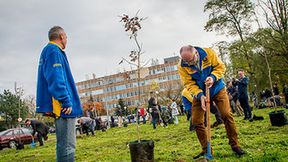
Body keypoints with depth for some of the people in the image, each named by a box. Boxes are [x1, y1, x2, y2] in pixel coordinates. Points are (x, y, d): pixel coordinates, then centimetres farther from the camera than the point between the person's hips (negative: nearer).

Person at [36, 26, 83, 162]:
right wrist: (66, 101, -22)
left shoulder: (48, 50, 25)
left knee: (66, 144, 15)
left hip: (60, 106, 11)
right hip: (64, 106, -11)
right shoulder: (54, 51, -7)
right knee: (67, 145, -10)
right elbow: (55, 78, -19)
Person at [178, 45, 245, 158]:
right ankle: (206, 150, 11)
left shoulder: (208, 53, -19)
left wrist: (213, 77, -29)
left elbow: (220, 67, -10)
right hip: (199, 94, 1)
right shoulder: (182, 66, -17)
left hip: (217, 89, -1)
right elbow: (189, 84, -16)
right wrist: (200, 95, -30)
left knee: (226, 115, -10)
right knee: (196, 122, -3)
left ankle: (235, 145, 7)